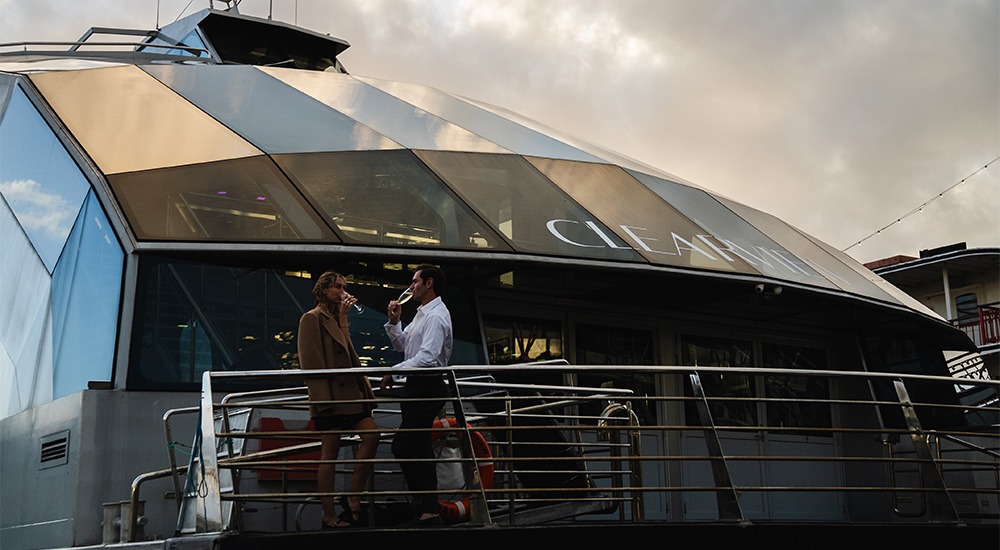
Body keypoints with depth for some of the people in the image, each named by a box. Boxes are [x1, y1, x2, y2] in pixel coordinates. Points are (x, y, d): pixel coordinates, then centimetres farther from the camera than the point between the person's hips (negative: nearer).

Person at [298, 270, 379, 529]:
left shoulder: (337, 318, 24)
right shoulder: (312, 318, -4)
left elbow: (347, 351, 11)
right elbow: (310, 362, -13)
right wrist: (322, 397, -18)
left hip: (349, 393, 8)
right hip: (329, 396, -8)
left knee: (371, 434, -7)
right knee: (330, 454, -4)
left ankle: (353, 499, 0)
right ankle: (329, 516, 2)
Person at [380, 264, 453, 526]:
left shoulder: (436, 316, -15)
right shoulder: (422, 314, 18)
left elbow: (427, 357, -25)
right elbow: (401, 345, 24)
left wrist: (394, 372, -21)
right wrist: (394, 321, 9)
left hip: (428, 388, -11)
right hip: (418, 387, 11)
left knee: (402, 445, -12)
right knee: (420, 447, 11)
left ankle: (423, 500, -3)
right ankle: (429, 507, 15)